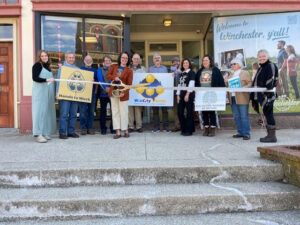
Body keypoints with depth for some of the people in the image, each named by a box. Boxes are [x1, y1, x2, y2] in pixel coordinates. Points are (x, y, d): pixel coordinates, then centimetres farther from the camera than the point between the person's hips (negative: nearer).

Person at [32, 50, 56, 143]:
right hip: (40, 92, -7)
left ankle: (45, 133, 12)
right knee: (40, 111, -10)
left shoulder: (48, 66, 19)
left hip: (48, 93, 7)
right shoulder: (37, 65, -2)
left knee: (48, 112, 6)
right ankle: (38, 135, -12)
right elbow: (34, 78, -14)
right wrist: (46, 80, -24)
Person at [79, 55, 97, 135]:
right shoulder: (80, 69, 10)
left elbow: (98, 81, 13)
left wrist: (94, 81, -7)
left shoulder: (95, 70, 17)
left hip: (92, 93, 3)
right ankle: (83, 128, 1)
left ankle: (90, 128, 11)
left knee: (91, 111, 5)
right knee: (83, 112, -6)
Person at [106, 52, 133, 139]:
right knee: (115, 111, 4)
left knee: (123, 112, -1)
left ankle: (125, 130, 14)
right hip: (113, 92, 4)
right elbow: (108, 75, 7)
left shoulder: (129, 70, -1)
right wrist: (114, 78, -13)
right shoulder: (113, 67, 11)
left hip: (123, 93, -3)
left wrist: (124, 92, -20)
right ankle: (118, 131, 9)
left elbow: (129, 84, -6)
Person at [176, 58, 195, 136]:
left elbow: (191, 84, -9)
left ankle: (189, 130, 1)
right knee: (180, 112, 4)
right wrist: (178, 95, 9)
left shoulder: (191, 72, 0)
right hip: (182, 94, 7)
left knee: (189, 112, -5)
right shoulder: (181, 73, 20)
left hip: (189, 94, -7)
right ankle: (183, 129, 15)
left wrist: (187, 94, -16)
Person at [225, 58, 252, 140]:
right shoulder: (231, 75, 23)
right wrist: (226, 83, 4)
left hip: (242, 98, -6)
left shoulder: (245, 73, 5)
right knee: (236, 117, 8)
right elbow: (228, 86, 25)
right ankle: (240, 132, 16)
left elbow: (250, 84, -3)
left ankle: (246, 133, -3)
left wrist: (243, 88, -19)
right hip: (232, 98, 6)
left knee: (244, 116, -6)